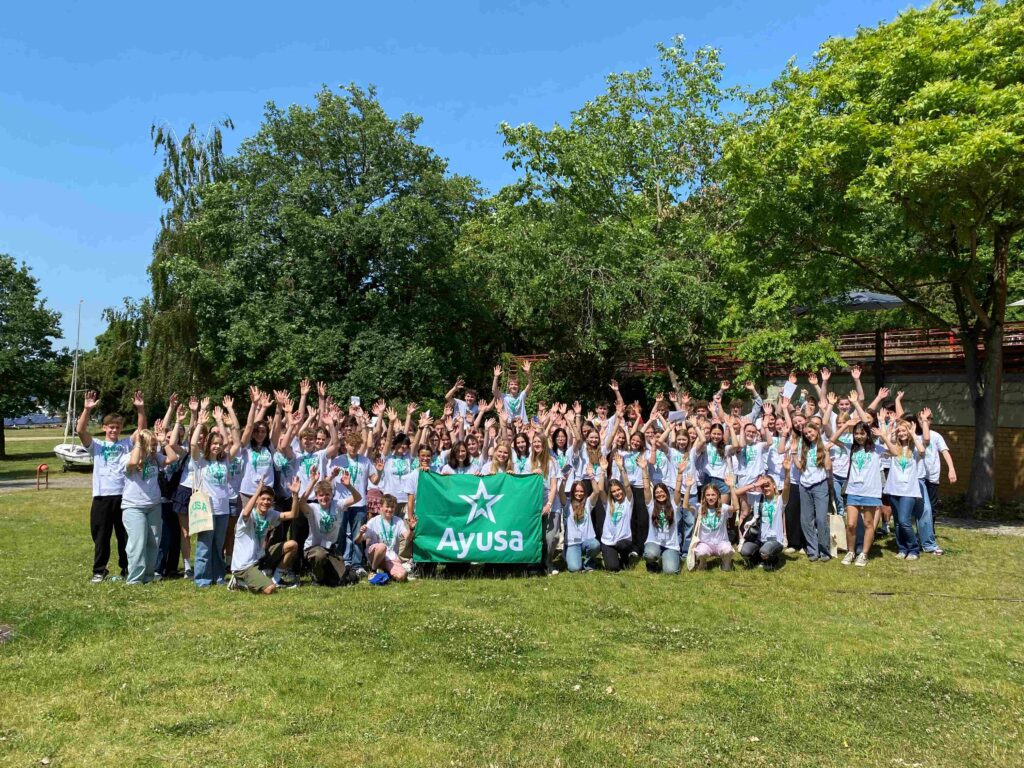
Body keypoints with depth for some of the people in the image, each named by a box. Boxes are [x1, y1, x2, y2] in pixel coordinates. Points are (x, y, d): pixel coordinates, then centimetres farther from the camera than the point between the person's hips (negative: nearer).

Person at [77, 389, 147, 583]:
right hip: (102, 496, 0)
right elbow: (80, 430, -8)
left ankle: (127, 568, 21)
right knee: (101, 536, 7)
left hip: (124, 495, 1)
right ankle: (99, 570, 19)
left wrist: (140, 409, -15)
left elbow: (142, 429, -3)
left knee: (125, 535, 9)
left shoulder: (127, 444, 10)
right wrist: (87, 409, -20)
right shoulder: (96, 445, 7)